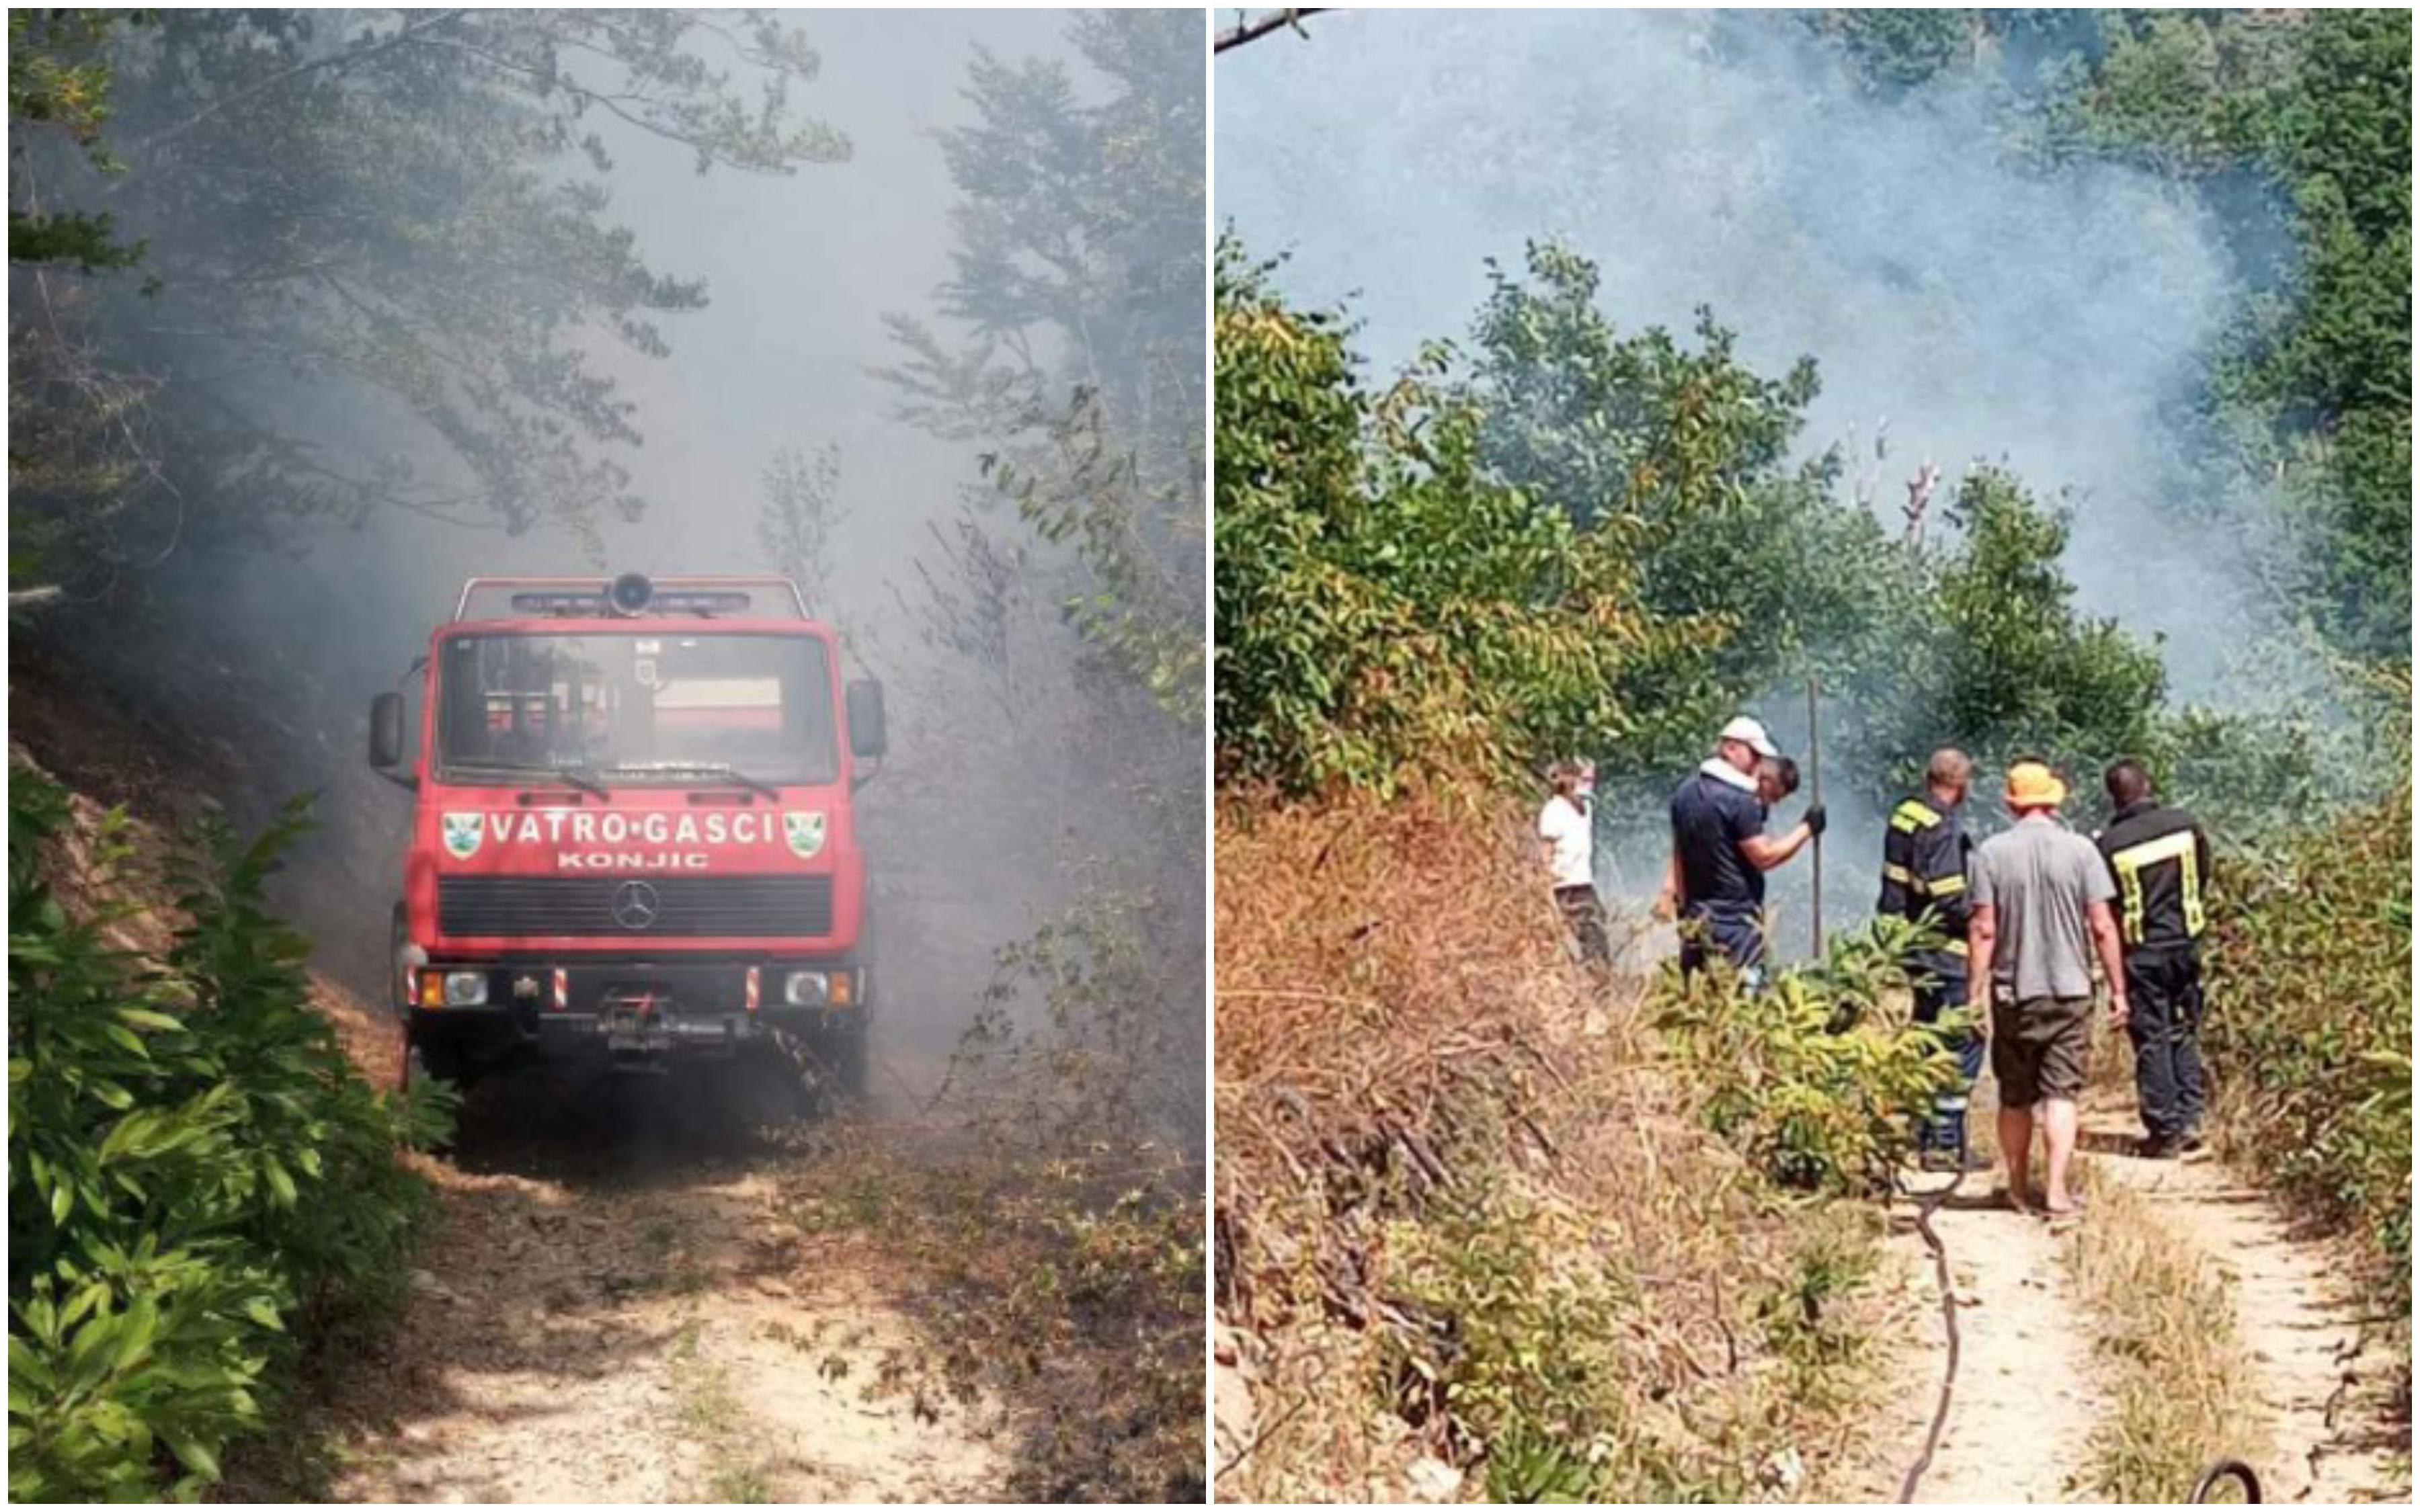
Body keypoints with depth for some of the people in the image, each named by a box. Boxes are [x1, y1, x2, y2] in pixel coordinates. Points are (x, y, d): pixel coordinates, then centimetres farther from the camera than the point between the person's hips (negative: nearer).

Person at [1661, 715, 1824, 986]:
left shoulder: (1686, 793, 10)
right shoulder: (1739, 800, -16)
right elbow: (1764, 857, -16)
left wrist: (1671, 893, 21)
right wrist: (1807, 828, -7)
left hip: (1696, 916, 8)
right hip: (1736, 920, -8)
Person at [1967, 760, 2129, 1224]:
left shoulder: (1993, 852, -4)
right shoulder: (2080, 850, -4)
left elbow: (1983, 929, -5)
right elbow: (2103, 927, -5)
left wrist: (1977, 992, 0)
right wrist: (2118, 988, 3)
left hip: (2013, 992, 1)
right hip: (2070, 991, -1)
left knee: (2015, 1098, 13)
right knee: (2061, 1094, -1)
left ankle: (2018, 1189, 23)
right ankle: (2056, 1192, -10)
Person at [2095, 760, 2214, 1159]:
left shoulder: (2110, 844, -13)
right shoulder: (2185, 825, -4)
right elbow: (2204, 875, 10)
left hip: (2141, 952, -3)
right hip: (2185, 943, 3)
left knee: (2151, 1039, 3)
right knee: (2185, 1033, 16)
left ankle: (2164, 1130, 4)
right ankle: (2190, 1116, 9)